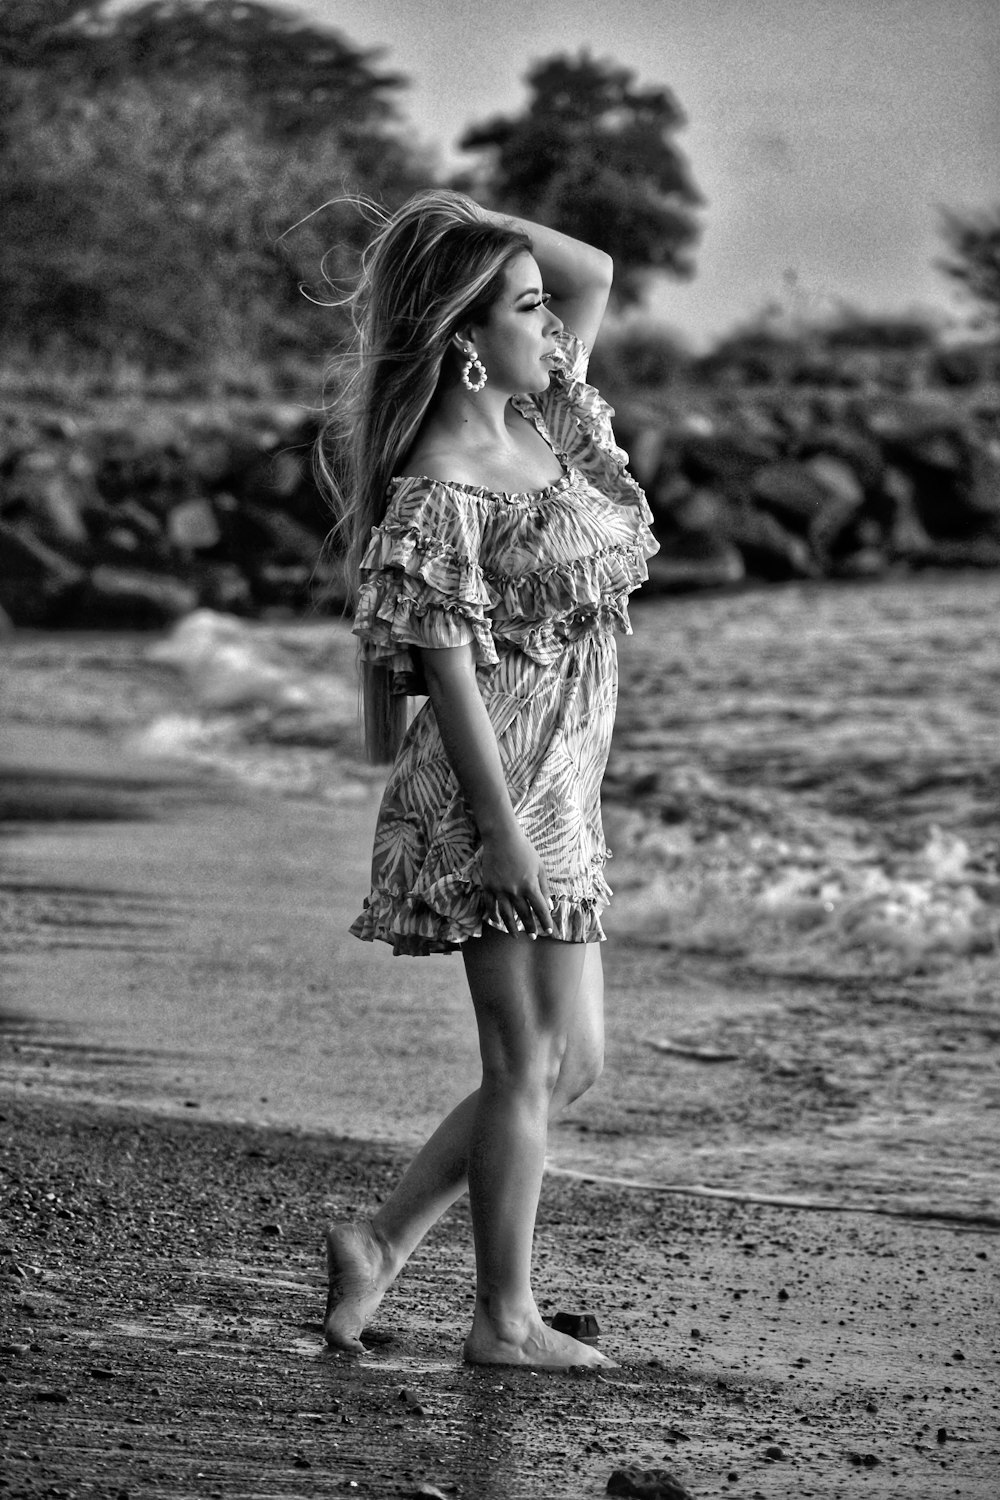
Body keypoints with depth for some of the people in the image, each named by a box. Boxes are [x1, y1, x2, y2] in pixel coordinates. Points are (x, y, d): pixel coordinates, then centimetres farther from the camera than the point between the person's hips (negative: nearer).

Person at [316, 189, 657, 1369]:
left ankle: (383, 1242, 17)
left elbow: (595, 271, 20)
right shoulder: (438, 488, -15)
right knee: (529, 1060, -2)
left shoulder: (544, 419, 10)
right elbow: (448, 663, -18)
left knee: (571, 1062, 12)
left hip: (559, 787, 9)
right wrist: (502, 825, -21)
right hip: (495, 784, -9)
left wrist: (477, 229, 9)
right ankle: (505, 1319, 8)